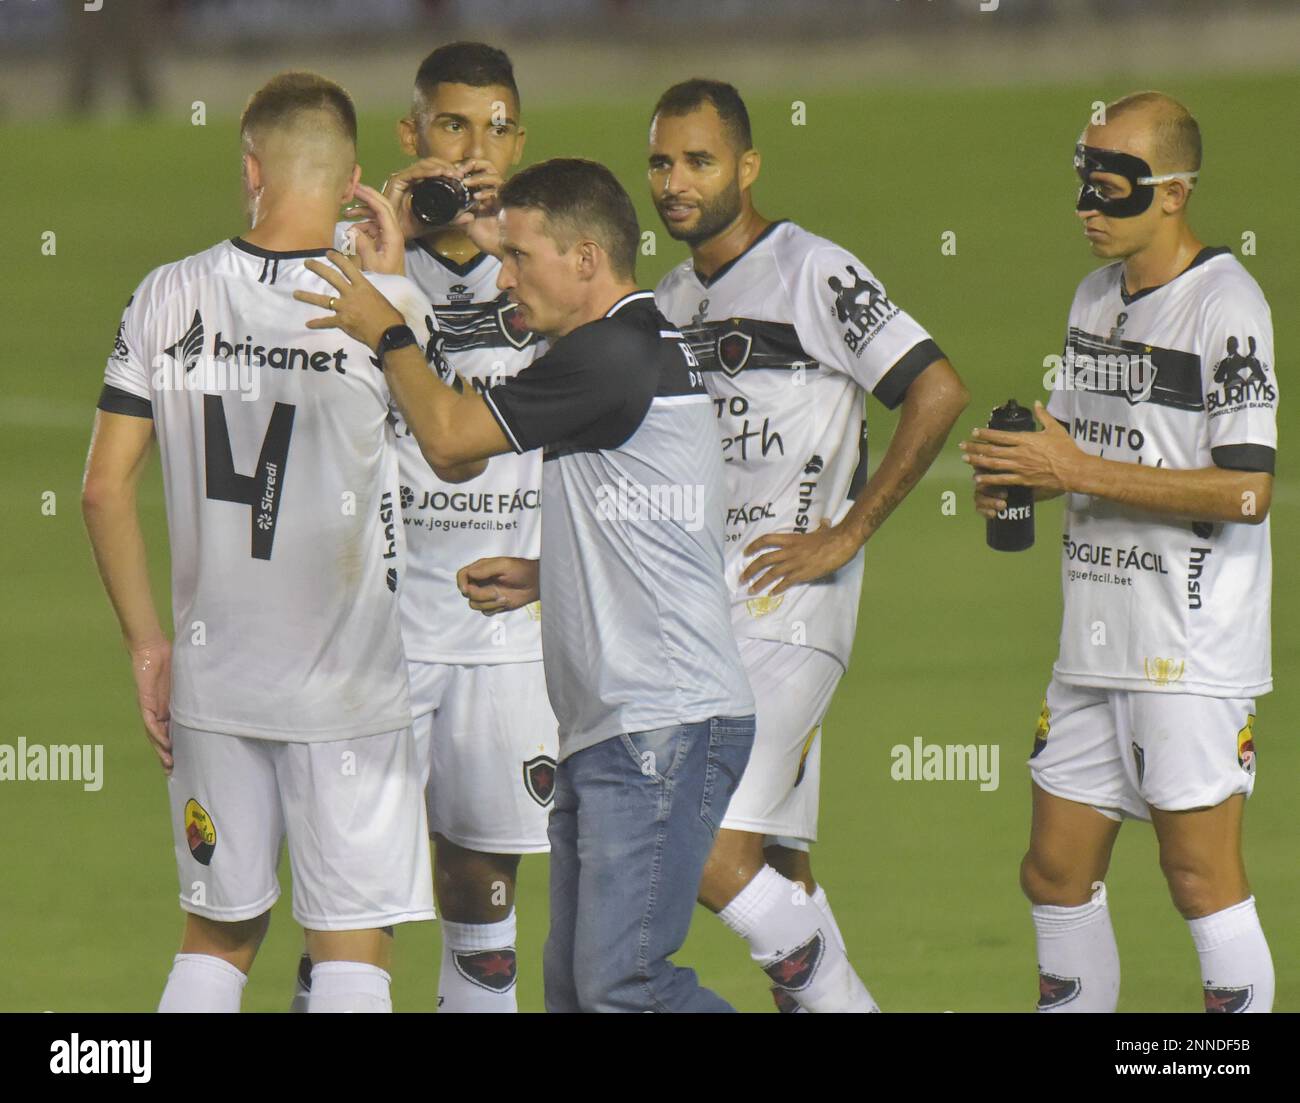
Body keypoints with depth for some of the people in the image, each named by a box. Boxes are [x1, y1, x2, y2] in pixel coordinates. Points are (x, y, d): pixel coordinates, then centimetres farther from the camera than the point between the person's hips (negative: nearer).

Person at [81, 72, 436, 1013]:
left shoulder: (169, 300, -2)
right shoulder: (384, 303, -11)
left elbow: (106, 490, 0)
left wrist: (147, 642, 11)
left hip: (212, 684, 3)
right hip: (348, 687, -3)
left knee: (219, 936, 15)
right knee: (352, 948, 2)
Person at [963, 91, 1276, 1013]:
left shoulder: (1226, 304, -12)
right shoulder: (1097, 297, 14)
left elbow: (1246, 489, -19)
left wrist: (1080, 472, -18)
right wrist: (1017, 477, 2)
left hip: (1194, 651, -8)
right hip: (1097, 649, 8)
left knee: (1203, 880, -6)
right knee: (1055, 872, 9)